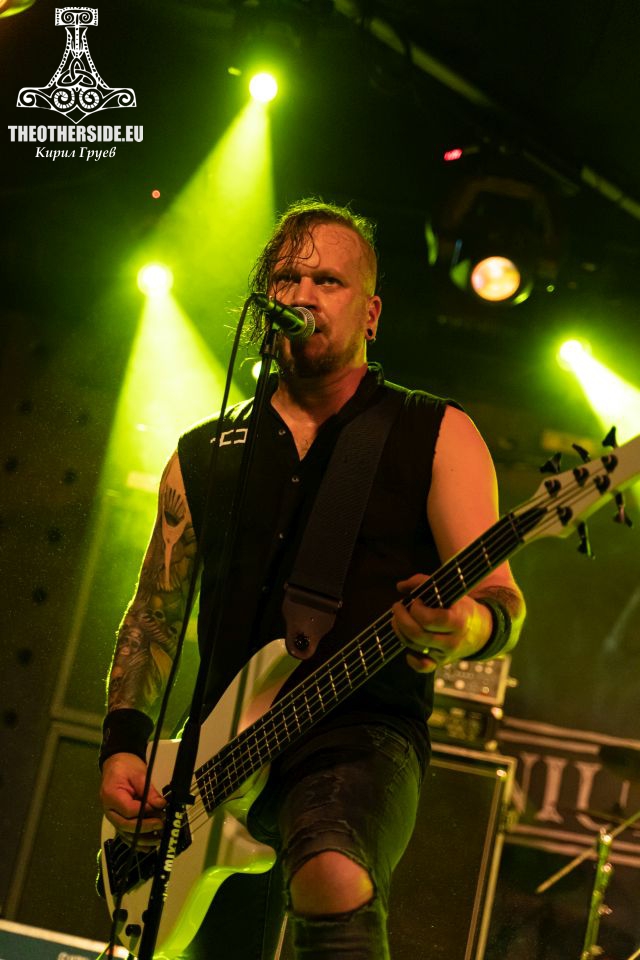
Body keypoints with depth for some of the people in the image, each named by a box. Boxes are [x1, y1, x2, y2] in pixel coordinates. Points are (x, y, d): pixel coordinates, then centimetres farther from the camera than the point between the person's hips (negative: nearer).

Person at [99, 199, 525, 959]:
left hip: (365, 736, -5)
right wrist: (123, 746, 5)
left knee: (335, 882, -36)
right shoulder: (203, 455, 16)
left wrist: (466, 627, -25)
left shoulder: (435, 434, 5)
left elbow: (503, 602, -1)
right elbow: (154, 614, 20)